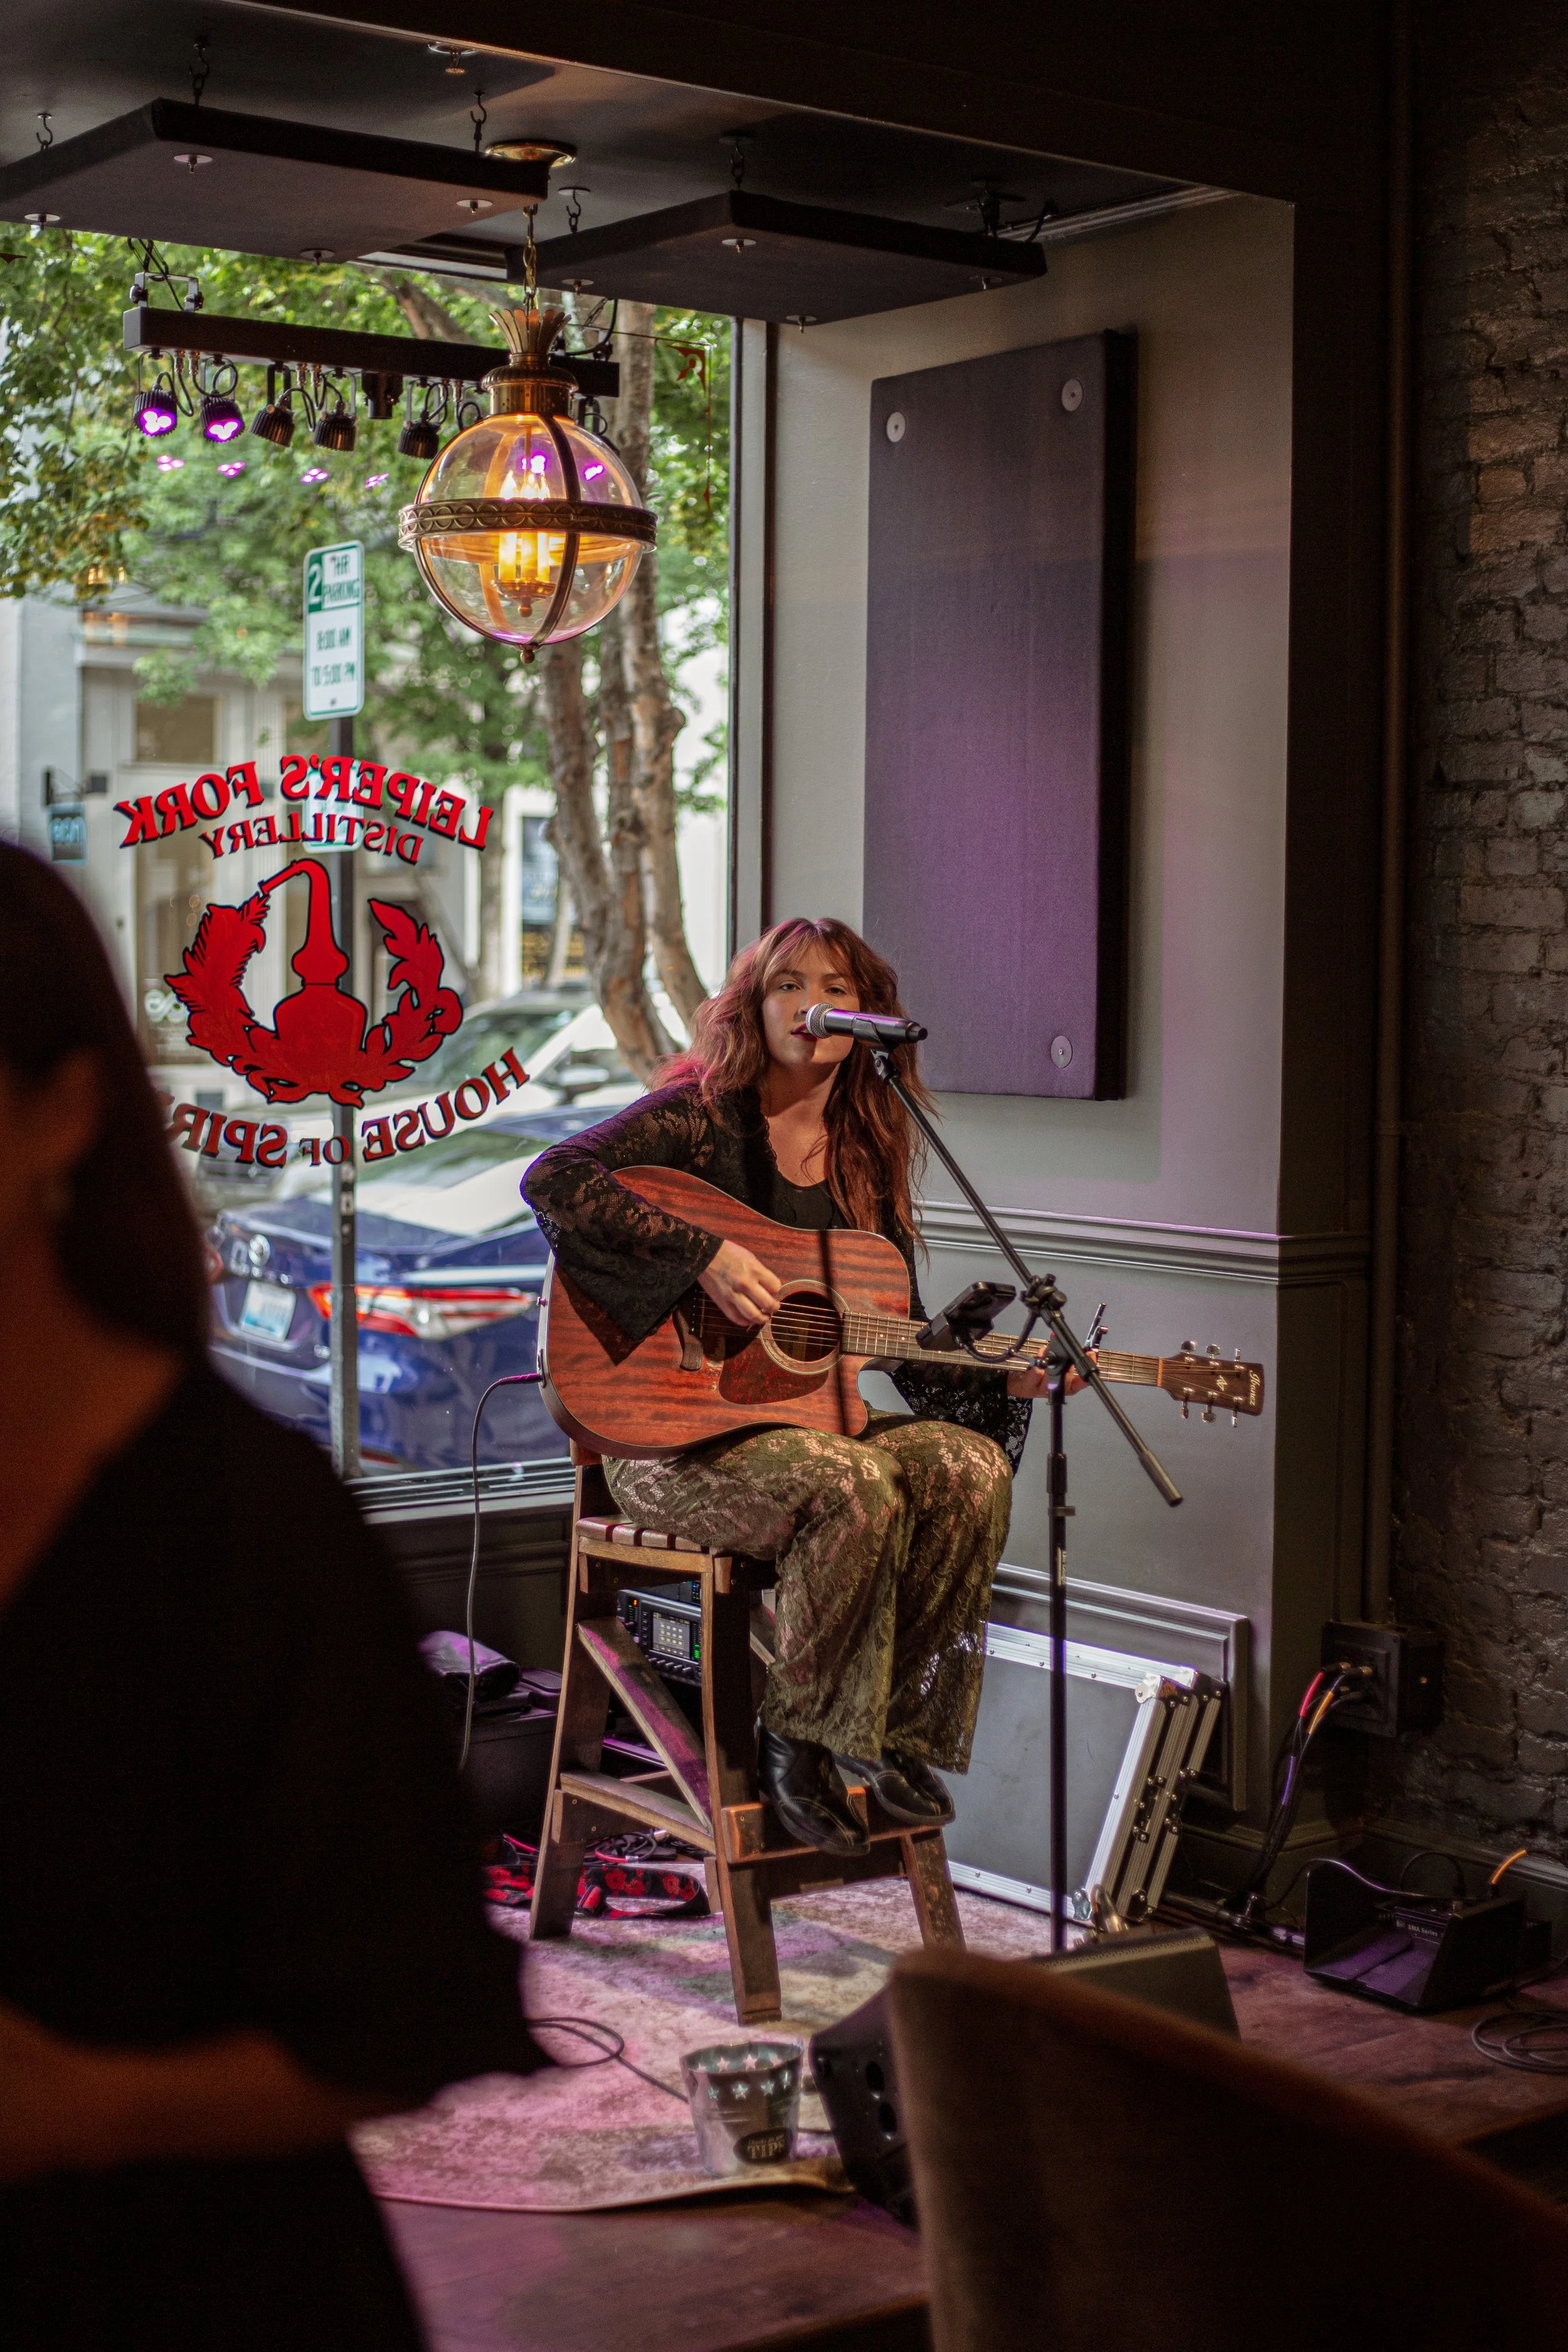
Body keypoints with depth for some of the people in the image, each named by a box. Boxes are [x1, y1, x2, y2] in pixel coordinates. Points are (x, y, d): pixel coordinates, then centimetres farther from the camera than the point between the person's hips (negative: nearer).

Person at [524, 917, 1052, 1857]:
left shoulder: (865, 1163, 12)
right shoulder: (703, 1116, -6)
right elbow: (554, 1178, -23)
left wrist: (1006, 1378, -4)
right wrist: (705, 1256, -28)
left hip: (809, 1417, 6)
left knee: (972, 1466, -20)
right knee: (855, 1485, -33)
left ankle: (893, 1730, -8)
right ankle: (797, 1742, -13)